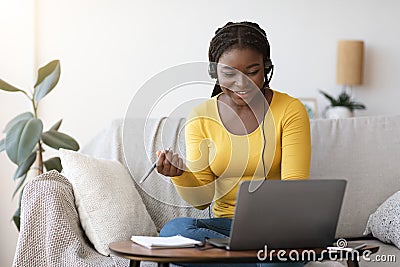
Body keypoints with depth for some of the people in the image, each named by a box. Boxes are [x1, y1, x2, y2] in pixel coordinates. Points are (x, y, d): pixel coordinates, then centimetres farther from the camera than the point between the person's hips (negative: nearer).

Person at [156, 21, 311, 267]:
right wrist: (181, 176, -22)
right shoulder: (201, 118, 3)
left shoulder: (290, 110, -3)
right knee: (172, 230, -29)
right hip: (225, 224, 4)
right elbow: (202, 199, 0)